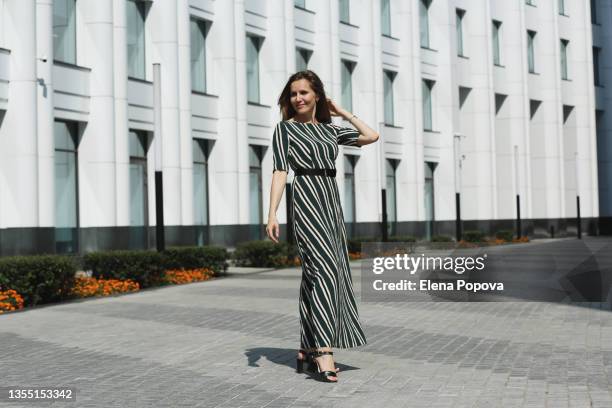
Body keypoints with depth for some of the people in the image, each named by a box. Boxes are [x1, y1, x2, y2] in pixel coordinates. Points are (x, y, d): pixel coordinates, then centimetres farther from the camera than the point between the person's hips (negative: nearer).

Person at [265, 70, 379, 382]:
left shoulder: (329, 129, 17)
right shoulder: (285, 128, 4)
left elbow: (371, 136, 14)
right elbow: (280, 172, -5)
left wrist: (343, 112, 19)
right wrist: (272, 214, -15)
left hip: (331, 200, 6)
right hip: (306, 198, -6)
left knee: (316, 273, 5)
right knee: (324, 268, -20)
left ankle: (307, 349, 11)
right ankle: (323, 350, -25)